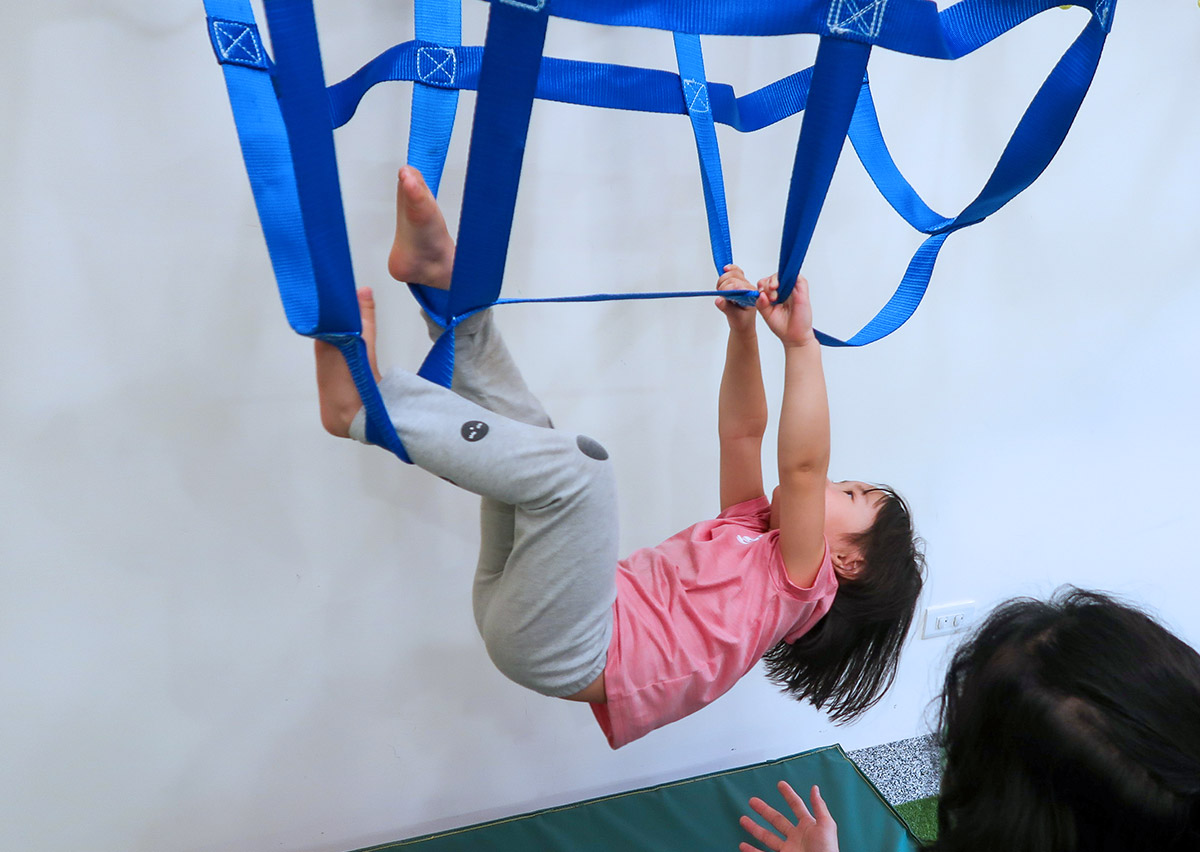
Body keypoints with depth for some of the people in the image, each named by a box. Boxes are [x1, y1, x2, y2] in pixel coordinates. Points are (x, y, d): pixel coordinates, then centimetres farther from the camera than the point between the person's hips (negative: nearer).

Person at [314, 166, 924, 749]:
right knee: (523, 432, 14)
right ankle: (446, 279, -4)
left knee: (571, 464, -31)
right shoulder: (756, 532, 24)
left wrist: (801, 344, -17)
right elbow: (742, 432, 21)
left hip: (565, 651, -9)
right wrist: (743, 332, 9)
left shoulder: (802, 579, 2)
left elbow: (802, 464, -13)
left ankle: (362, 402, -23)